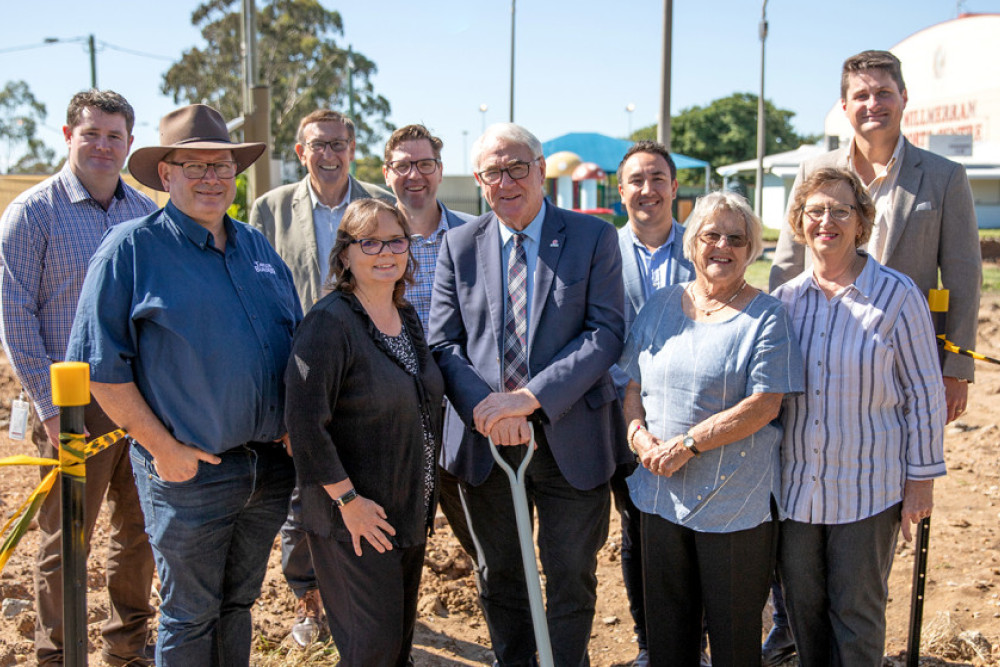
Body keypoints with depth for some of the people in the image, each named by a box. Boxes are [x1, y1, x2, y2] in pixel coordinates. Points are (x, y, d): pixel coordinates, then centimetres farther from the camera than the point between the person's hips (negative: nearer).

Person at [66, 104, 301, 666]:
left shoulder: (258, 247, 10)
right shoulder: (132, 248, -7)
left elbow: (296, 341, 17)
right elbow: (102, 364, -10)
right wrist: (162, 448, -13)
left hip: (270, 466, 5)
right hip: (189, 469, -5)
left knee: (239, 603, 20)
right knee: (191, 617, 7)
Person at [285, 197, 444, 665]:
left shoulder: (408, 318, 8)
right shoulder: (329, 323, -18)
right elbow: (305, 424, -22)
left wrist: (424, 499, 14)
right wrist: (348, 500, -19)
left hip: (411, 515, 8)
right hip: (357, 521, -8)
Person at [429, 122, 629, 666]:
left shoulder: (593, 238, -3)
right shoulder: (459, 246, 4)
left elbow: (605, 334, -11)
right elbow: (443, 344, 0)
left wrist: (532, 396, -21)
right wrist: (486, 407, -18)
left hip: (569, 438, -2)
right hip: (485, 440, 2)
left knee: (571, 578, 11)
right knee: (497, 577, 17)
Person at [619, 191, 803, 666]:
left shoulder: (766, 316, -6)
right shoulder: (660, 306, 9)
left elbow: (763, 405, -15)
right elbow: (632, 385, 11)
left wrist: (687, 444, -19)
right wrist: (639, 435, -8)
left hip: (735, 502, -4)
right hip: (660, 493, 4)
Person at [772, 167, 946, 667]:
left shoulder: (897, 296, -8)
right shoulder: (784, 300, 3)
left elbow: (925, 394, -5)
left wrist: (922, 479, -6)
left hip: (869, 488, -3)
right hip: (794, 487, 4)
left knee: (857, 612, 9)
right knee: (802, 610, 15)